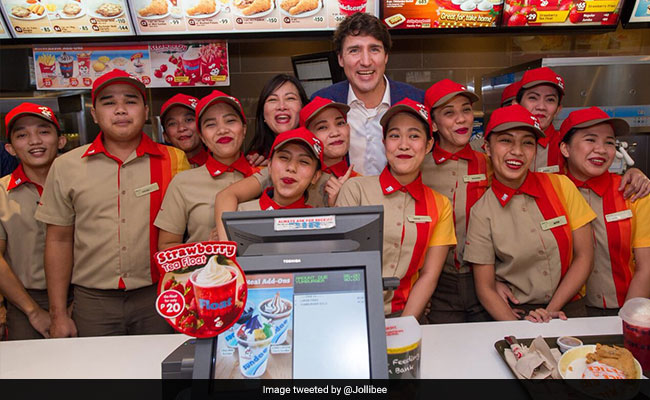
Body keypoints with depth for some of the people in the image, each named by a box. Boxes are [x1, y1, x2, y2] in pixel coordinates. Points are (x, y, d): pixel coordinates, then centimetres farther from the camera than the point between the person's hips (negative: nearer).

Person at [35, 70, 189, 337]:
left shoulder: (174, 161, 0)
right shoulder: (66, 167, 3)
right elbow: (59, 240, 7)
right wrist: (58, 314, 5)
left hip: (156, 297, 0)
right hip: (93, 301, 1)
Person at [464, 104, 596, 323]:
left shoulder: (561, 186, 0)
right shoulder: (482, 211, -5)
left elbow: (584, 256, 2)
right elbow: (485, 288, -3)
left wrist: (551, 311, -6)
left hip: (568, 307, 1)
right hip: (513, 314, -1)